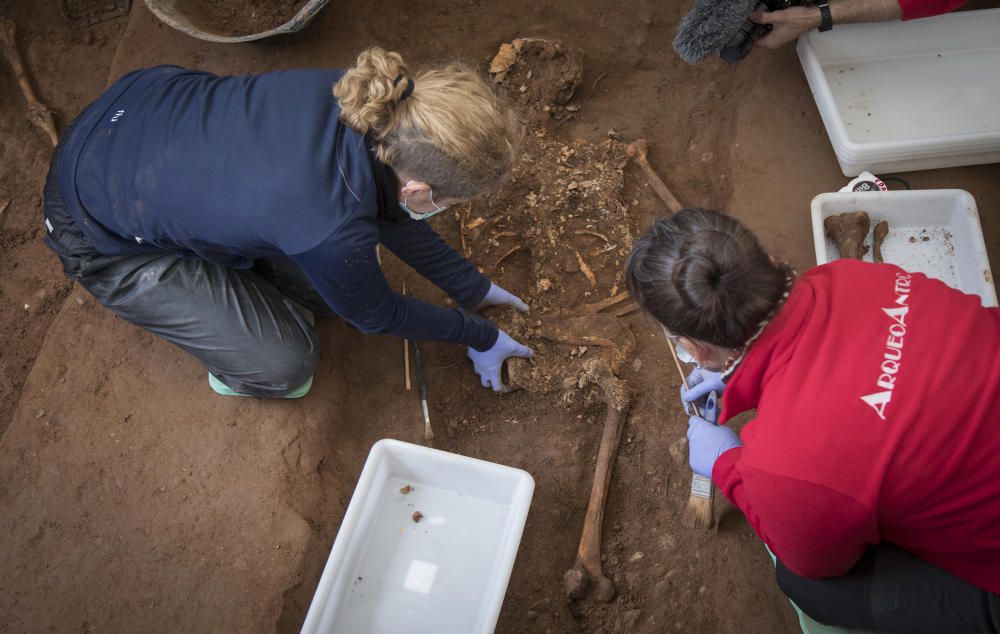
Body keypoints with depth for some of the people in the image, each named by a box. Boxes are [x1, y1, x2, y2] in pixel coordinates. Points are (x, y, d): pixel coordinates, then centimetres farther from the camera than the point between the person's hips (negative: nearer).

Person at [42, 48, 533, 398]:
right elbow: (375, 314, -15)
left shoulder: (365, 100, -19)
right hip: (102, 234, -6)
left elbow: (384, 207, 0)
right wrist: (478, 336, 0)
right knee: (285, 366, -9)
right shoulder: (333, 233, -38)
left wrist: (473, 289, 8)